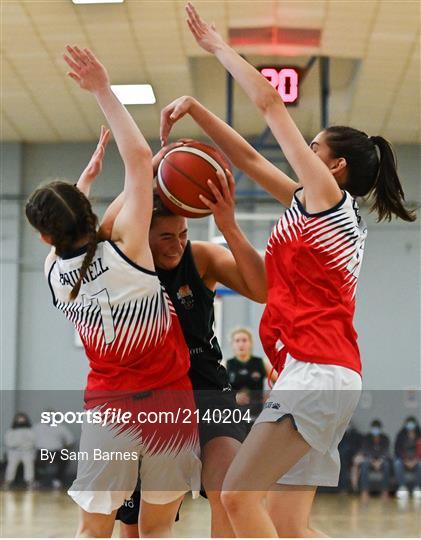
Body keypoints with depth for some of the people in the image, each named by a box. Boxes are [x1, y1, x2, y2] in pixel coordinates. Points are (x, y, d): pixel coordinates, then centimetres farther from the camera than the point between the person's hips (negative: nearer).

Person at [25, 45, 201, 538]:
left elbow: (76, 242, 24)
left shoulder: (54, 274, -1)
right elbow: (139, 158, -14)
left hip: (106, 408, 2)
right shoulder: (125, 248, -12)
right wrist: (103, 92, -11)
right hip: (168, 403, -2)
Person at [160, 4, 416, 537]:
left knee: (239, 494, -14)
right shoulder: (318, 206, 22)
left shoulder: (326, 193, 0)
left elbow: (269, 102, 0)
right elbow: (251, 159, 24)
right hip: (321, 373, 9)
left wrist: (216, 45, 10)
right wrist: (195, 110, 17)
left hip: (317, 371, -9)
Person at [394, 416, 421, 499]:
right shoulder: (400, 436, -1)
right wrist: (406, 461, -17)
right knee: (397, 463, -33)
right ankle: (402, 487, -35)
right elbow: (397, 450, -4)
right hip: (403, 459, 0)